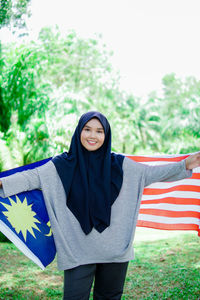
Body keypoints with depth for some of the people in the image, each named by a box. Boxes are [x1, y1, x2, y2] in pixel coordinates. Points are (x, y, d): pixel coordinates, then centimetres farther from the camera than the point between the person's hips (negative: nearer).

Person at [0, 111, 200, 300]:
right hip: (77, 250, -1)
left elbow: (151, 173, 6)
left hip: (115, 250, 2)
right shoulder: (62, 165, 0)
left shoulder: (119, 164, 5)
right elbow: (33, 177, -8)